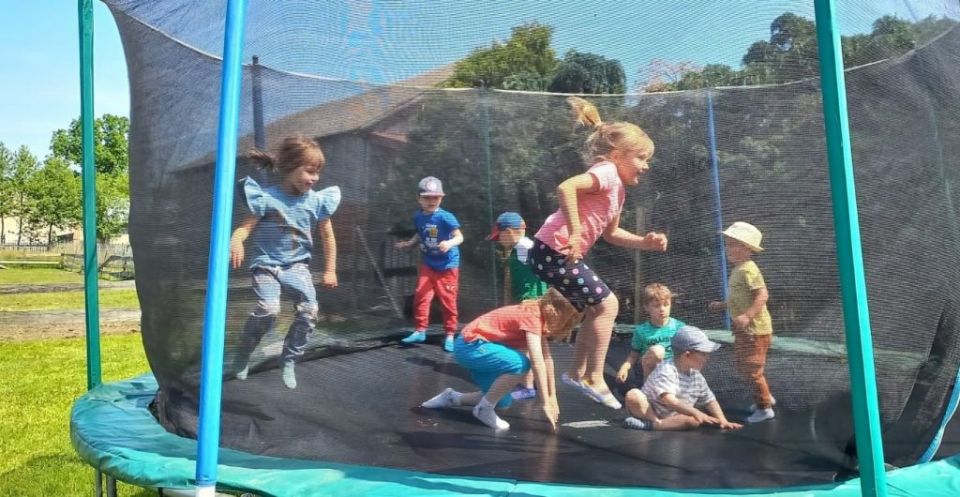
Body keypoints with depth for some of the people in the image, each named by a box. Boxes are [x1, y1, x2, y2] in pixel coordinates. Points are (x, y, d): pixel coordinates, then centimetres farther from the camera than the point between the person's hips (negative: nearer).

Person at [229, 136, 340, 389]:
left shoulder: (317, 200, -1)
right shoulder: (266, 196, -11)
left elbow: (328, 237, 9)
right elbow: (246, 226, -14)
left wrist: (330, 271, 10)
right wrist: (235, 241, -37)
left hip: (297, 265, 3)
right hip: (266, 264, -3)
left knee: (309, 311, -15)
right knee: (268, 309, -24)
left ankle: (289, 362, 7)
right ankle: (243, 355, 3)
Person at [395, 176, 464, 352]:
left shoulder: (446, 217, -17)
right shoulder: (418, 217, 1)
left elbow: (459, 237, -18)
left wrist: (450, 243, -36)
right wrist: (408, 243, 10)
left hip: (447, 265, -4)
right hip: (428, 263, 5)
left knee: (447, 300, 2)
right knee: (420, 296, -1)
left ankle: (450, 335, 13)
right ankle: (420, 331, 11)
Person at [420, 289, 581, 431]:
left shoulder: (540, 316, 4)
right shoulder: (532, 317, -23)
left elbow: (547, 359, 7)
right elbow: (537, 363, -29)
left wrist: (552, 397, 6)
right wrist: (545, 404, -26)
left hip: (477, 346, 10)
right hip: (469, 345, -10)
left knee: (503, 402, 11)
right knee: (520, 363, -29)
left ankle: (452, 398, 23)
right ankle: (484, 409, -11)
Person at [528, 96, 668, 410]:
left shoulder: (618, 190, 17)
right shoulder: (607, 172, -13)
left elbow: (611, 233, 26)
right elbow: (565, 187, -31)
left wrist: (645, 242, 12)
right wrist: (574, 232, -30)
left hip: (563, 256, 10)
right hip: (554, 251, -10)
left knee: (595, 309, 19)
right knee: (607, 304, -5)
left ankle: (577, 372, 28)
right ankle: (593, 379, 2)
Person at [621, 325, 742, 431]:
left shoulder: (697, 377, 2)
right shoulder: (666, 370, -22)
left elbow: (710, 401, 10)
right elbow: (669, 400, -35)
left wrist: (723, 421, -6)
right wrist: (695, 412, -45)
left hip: (672, 416, 6)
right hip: (648, 411, -6)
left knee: (694, 421, -25)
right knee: (633, 395, -32)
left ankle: (649, 425, -28)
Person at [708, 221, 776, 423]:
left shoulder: (748, 269, -19)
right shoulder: (738, 270, 12)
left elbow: (762, 294, -29)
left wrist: (747, 316, -35)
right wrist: (722, 305, 19)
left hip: (755, 329, -11)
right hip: (744, 330, 11)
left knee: (752, 369, -3)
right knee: (743, 366, 21)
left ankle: (764, 407, 10)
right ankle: (765, 396, 37)